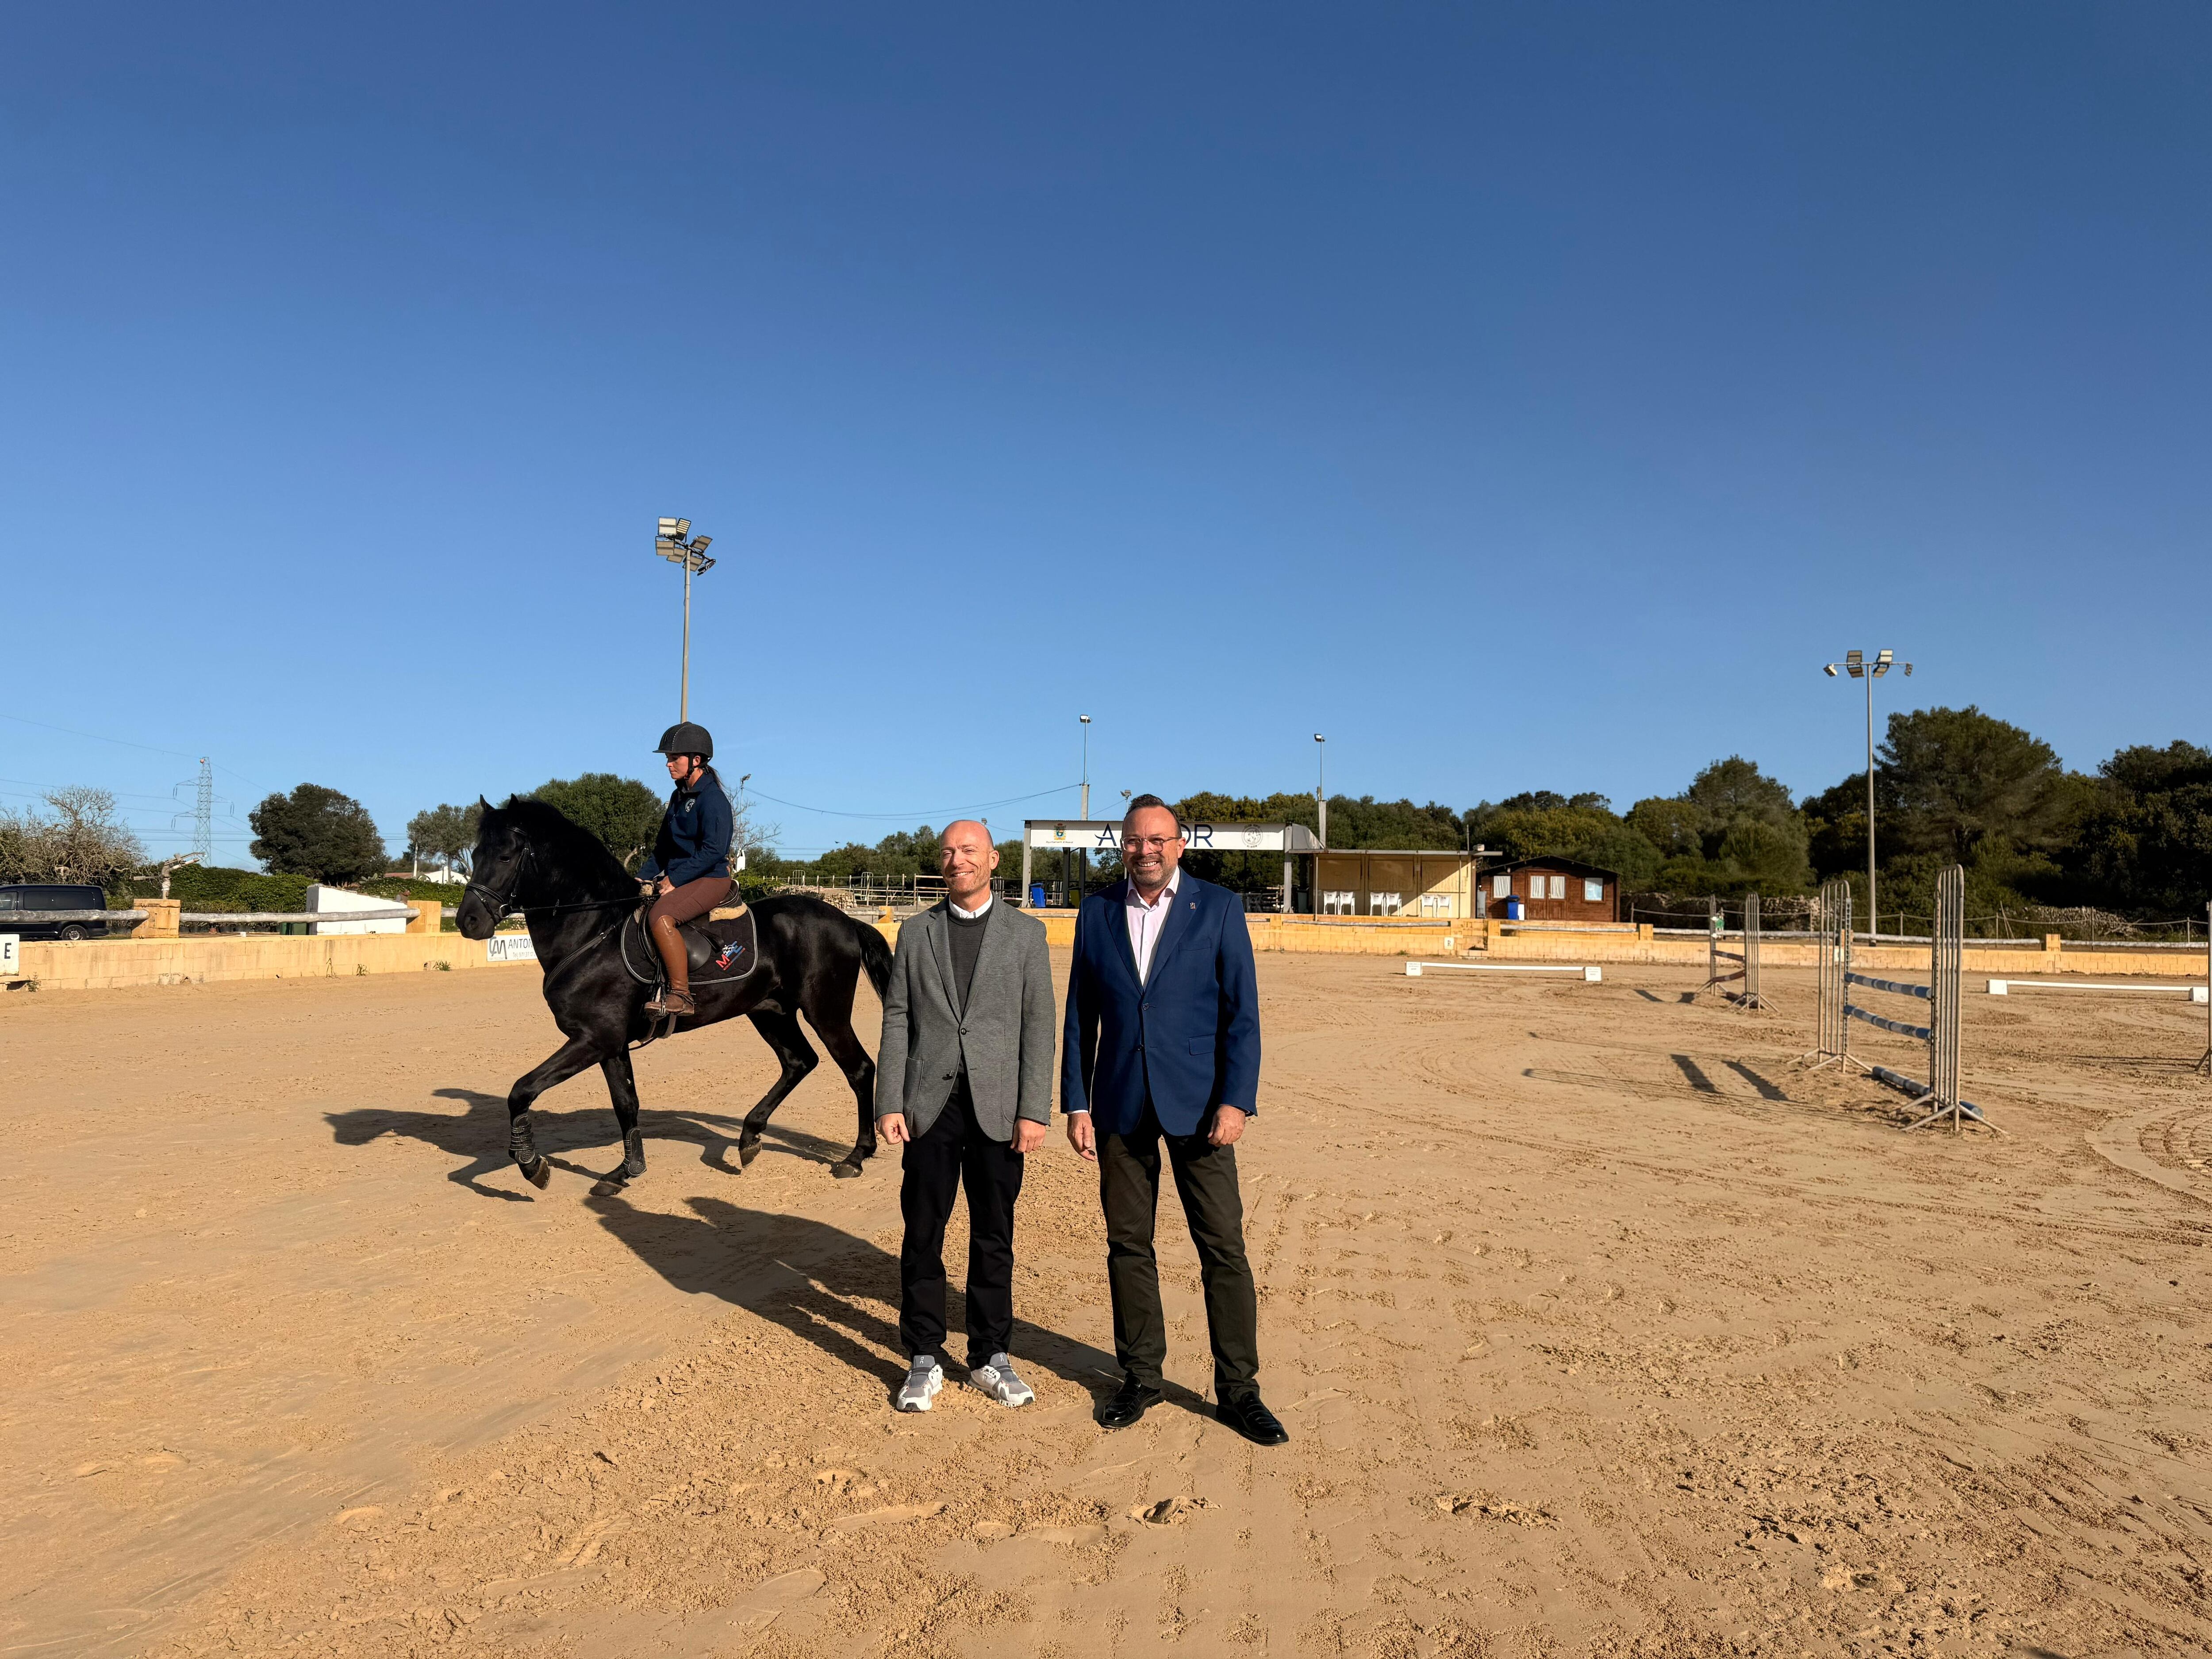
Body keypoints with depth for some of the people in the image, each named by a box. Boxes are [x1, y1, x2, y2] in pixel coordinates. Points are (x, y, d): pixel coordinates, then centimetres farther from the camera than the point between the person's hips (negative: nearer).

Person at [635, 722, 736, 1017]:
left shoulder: (713, 799, -13)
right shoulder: (679, 796, 15)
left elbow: (713, 851, -21)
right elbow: (663, 846, 20)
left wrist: (674, 880, -21)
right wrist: (643, 877, 7)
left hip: (711, 879, -10)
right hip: (675, 878, 10)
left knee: (660, 917, -33)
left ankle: (681, 995, -28)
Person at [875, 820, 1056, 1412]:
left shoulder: (1025, 933, 3)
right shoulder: (916, 932, 8)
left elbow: (1039, 1025, -1)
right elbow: (896, 1021, 6)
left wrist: (1034, 1110, -7)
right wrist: (888, 1103, -2)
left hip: (997, 1109, -1)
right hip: (930, 1105, 1)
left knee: (994, 1238, 9)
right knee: (922, 1235, 6)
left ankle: (991, 1357, 23)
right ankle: (924, 1359, 20)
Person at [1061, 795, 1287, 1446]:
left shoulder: (1218, 907, -2)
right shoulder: (1097, 912, 6)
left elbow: (1242, 1012, -4)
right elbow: (1080, 1016, 8)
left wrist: (1237, 1099, -12)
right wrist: (1076, 1103, 3)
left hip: (1198, 1103, -2)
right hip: (1121, 1105, 3)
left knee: (1224, 1248, 0)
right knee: (1128, 1245, 10)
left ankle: (1237, 1390, 14)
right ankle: (1140, 1377, 26)